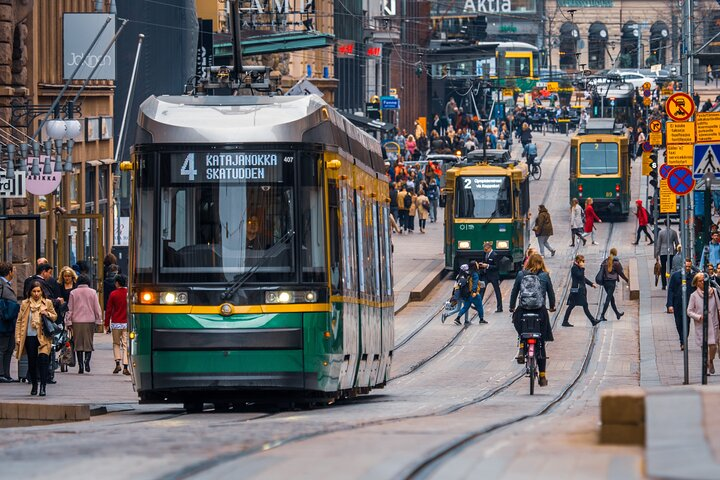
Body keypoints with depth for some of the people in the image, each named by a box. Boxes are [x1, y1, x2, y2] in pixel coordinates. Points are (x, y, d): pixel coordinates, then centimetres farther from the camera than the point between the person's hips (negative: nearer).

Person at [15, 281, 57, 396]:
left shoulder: (47, 303, 5)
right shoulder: (25, 304, 6)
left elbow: (55, 317, 14)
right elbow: (19, 321, 7)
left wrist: (47, 314, -8)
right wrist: (18, 337, 0)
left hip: (43, 336, -2)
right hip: (30, 337, 2)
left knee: (43, 359, -16)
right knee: (32, 362, 6)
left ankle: (43, 387, -15)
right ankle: (34, 386, 23)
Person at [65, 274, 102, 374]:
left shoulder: (73, 293, 1)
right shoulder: (92, 292, 1)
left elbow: (70, 309, 3)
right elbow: (97, 308, 2)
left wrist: (68, 322, 8)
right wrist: (98, 320, 10)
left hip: (77, 322, 0)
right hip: (89, 321, 0)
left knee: (78, 343, 6)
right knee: (89, 342, 7)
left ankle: (80, 366, 4)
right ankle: (87, 359, -18)